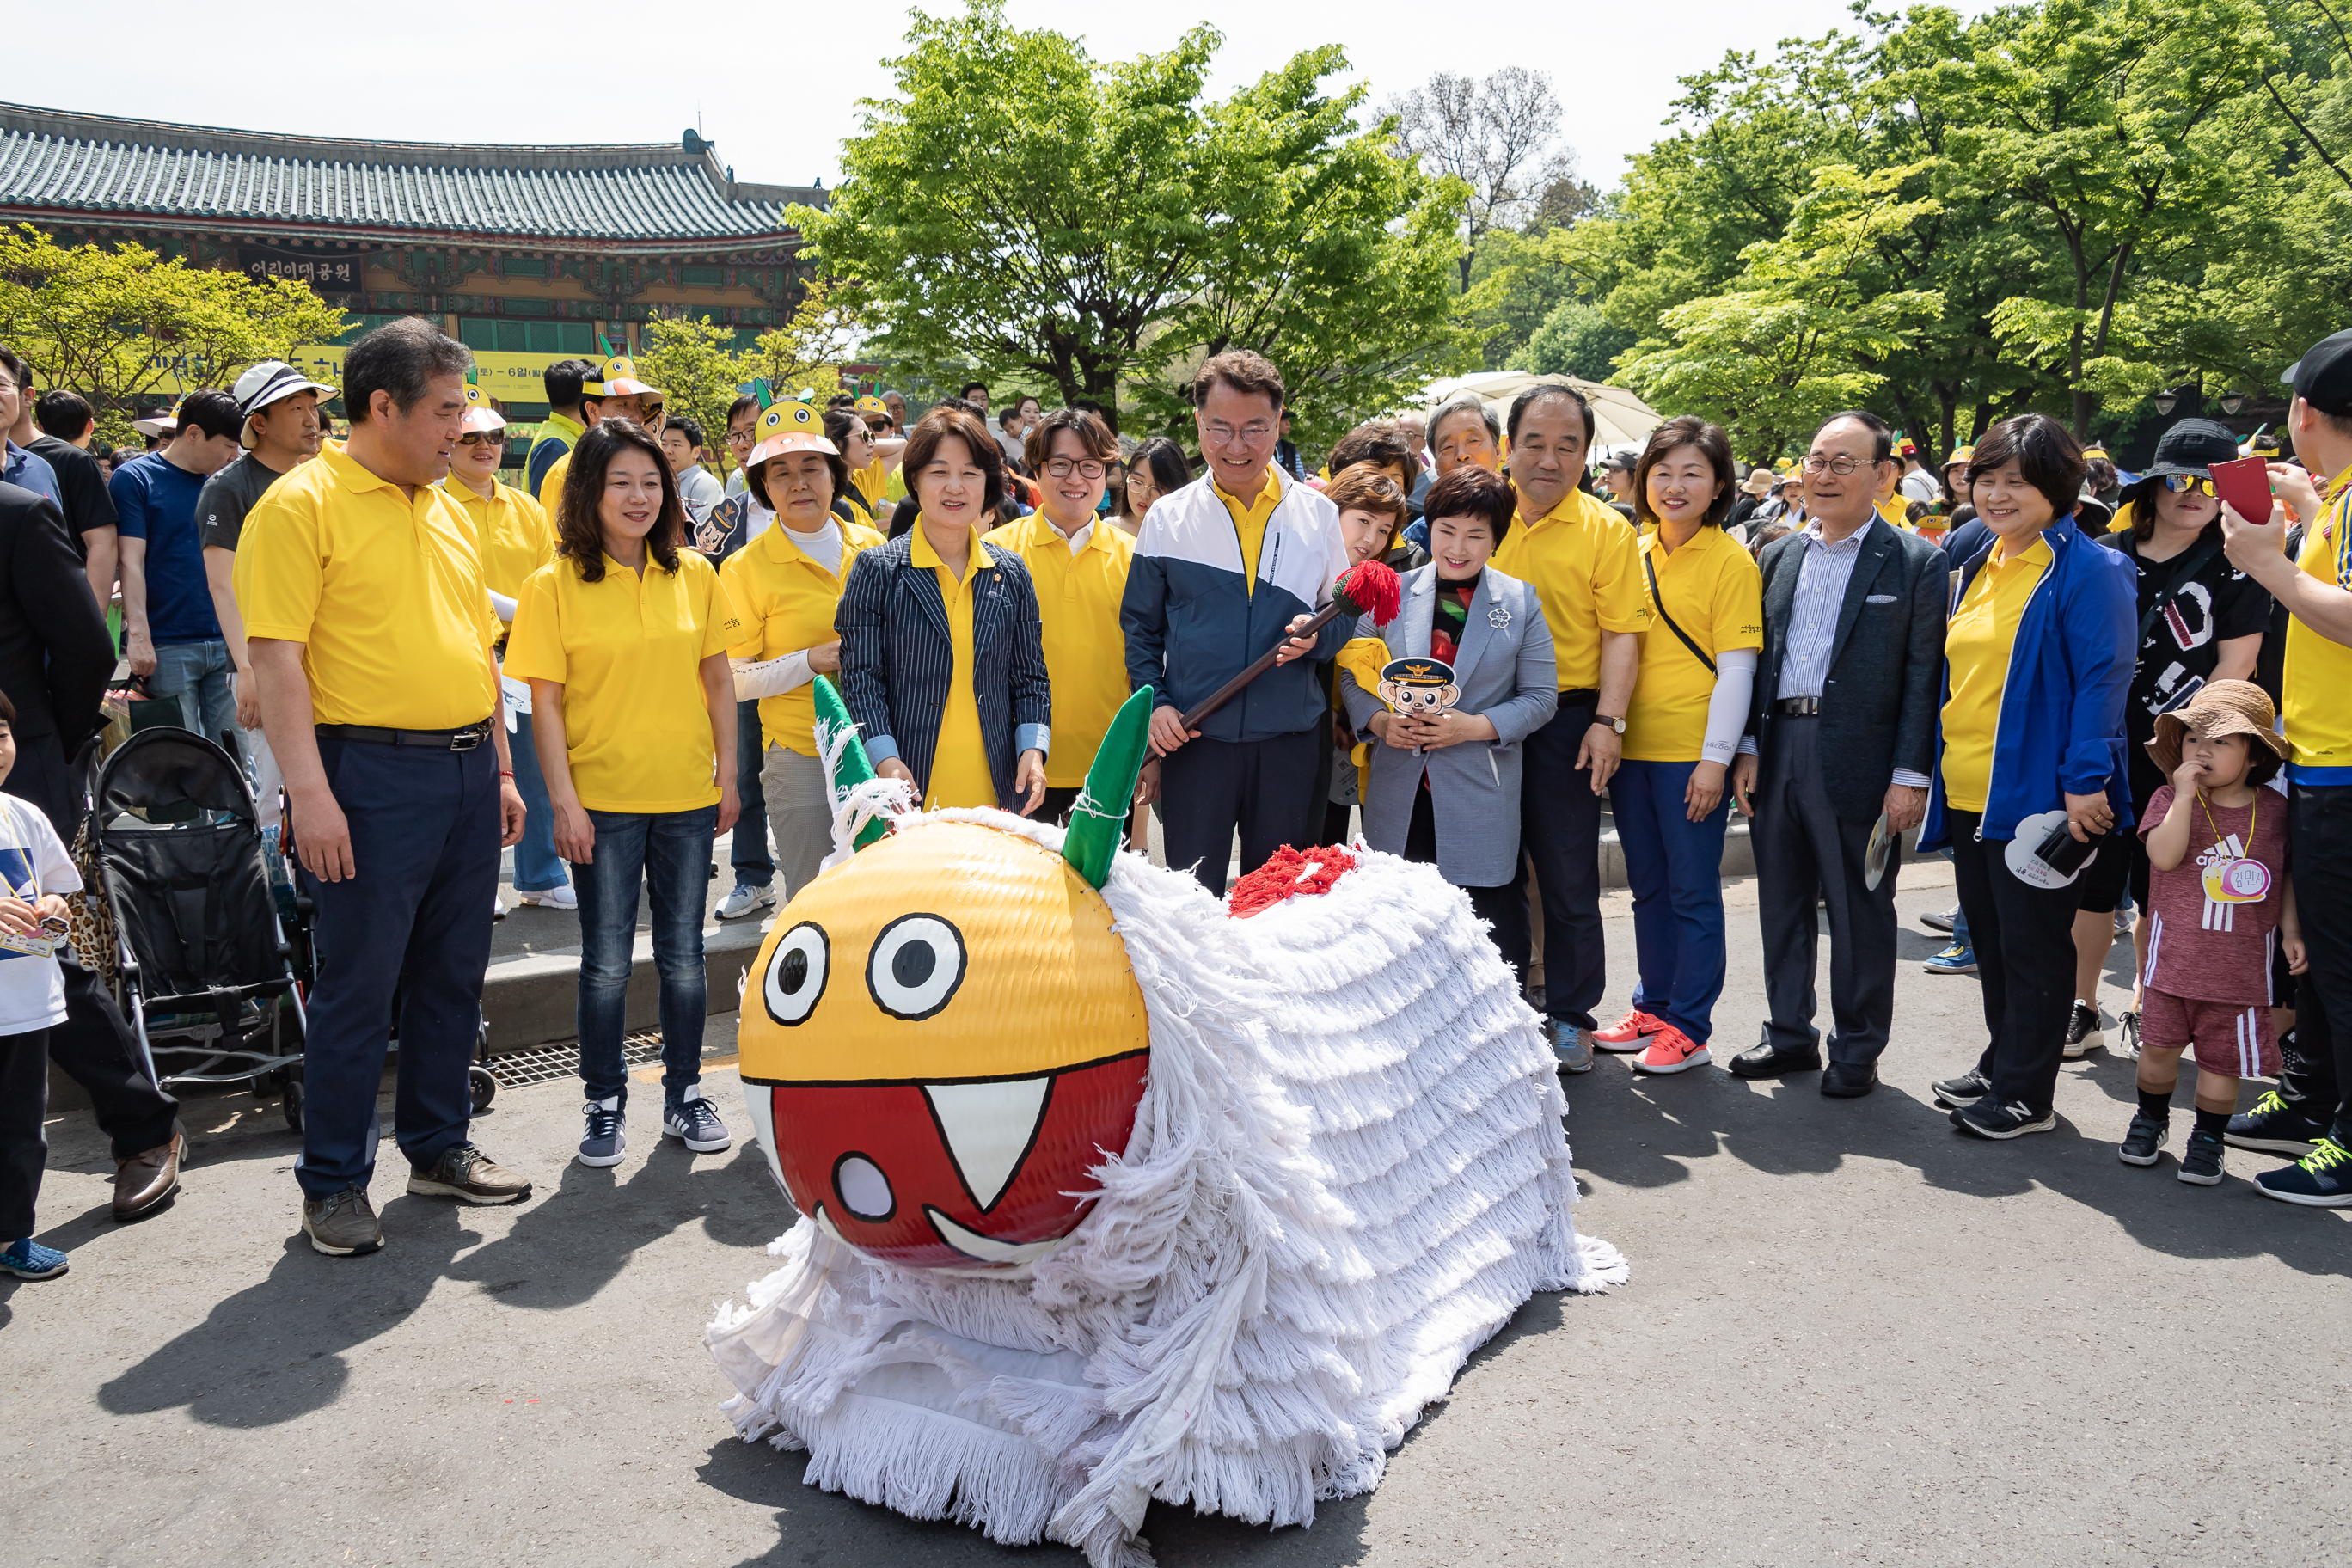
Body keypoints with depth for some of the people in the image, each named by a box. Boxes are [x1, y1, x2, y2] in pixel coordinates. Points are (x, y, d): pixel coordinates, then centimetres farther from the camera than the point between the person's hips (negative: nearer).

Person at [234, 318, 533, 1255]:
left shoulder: (446, 509, 15)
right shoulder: (302, 503, -8)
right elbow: (276, 658, -14)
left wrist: (501, 771, 17)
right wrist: (310, 793, -20)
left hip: (467, 771, 7)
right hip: (371, 774, -7)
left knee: (452, 974, 14)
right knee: (357, 984, 1)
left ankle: (439, 1147, 29)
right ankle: (334, 1184, 14)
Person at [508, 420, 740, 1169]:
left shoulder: (694, 575, 4)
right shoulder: (555, 584, -5)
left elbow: (718, 679, 9)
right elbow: (546, 702, -6)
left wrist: (728, 773, 4)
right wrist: (564, 800, -11)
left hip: (688, 796, 3)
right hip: (603, 801, -2)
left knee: (683, 955, 11)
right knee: (607, 961, 6)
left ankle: (684, 1093, 26)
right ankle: (605, 1104, 21)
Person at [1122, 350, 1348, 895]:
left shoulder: (1317, 514, 4)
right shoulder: (1167, 518, 2)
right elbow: (1139, 625, 8)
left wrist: (1317, 635, -11)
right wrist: (1154, 701, -6)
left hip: (1290, 736, 1)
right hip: (1193, 735, -1)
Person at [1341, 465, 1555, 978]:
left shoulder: (1522, 603, 3)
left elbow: (1540, 697, 2)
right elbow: (1351, 674, 9)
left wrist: (1475, 727, -13)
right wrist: (1379, 721, -10)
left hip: (1480, 798, -1)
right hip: (1399, 796, 2)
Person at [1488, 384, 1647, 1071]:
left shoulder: (1606, 531, -2)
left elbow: (1621, 635, -6)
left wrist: (1608, 721, -15)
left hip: (1566, 721, -3)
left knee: (1569, 878, 5)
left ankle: (1568, 1016, 19)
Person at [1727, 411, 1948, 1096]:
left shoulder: (1915, 562, -3)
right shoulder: (1778, 557, 12)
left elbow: (1924, 677, -7)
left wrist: (1911, 775, -12)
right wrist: (1747, 748, 5)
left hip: (1859, 759, -5)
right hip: (1777, 750, 5)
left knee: (1860, 909, 5)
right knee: (1782, 901, 14)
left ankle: (1858, 1050, 19)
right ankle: (1790, 1034, 28)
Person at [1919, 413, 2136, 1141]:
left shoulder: (2087, 571, -10)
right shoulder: (1977, 566, 14)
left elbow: (2103, 678, -14)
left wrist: (2085, 782, -20)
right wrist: (1930, 767, 16)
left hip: (2036, 793, -7)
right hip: (1968, 791, 8)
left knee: (2031, 944, 2)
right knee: (1990, 938, 16)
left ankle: (2025, 1093, 11)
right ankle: (2001, 1063, 29)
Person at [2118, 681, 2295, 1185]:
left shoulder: (2273, 810, 2)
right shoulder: (2170, 798, -4)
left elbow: (2287, 875, 13)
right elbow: (2164, 856, -20)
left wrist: (2290, 929, 5)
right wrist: (2185, 795, -21)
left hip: (2242, 960, 1)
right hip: (2175, 954, -1)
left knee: (2223, 1056, 5)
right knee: (2159, 1044, 6)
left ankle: (2208, 1137, 22)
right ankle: (2151, 1117, 29)